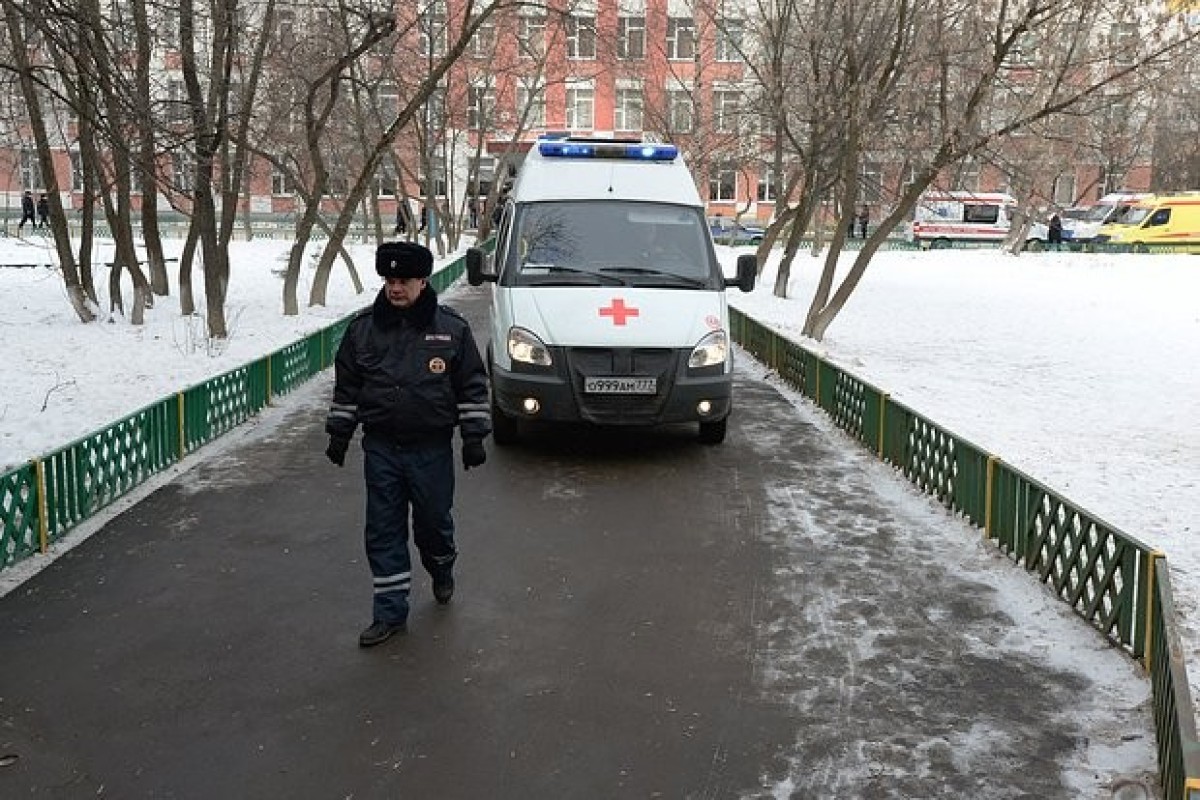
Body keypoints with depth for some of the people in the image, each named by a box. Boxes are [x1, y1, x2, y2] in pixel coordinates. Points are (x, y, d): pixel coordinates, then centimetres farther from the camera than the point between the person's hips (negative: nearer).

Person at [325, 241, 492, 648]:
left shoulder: (451, 327, -4)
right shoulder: (363, 327, 1)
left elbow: (472, 386, 0)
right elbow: (346, 385, 10)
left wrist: (474, 436, -3)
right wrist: (339, 433, 11)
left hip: (432, 449, -2)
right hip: (380, 449, 2)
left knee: (433, 519, 11)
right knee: (383, 531, 5)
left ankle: (441, 569, 45)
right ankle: (390, 613, 15)